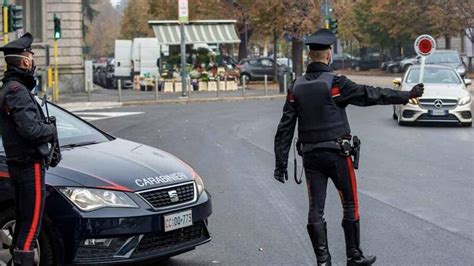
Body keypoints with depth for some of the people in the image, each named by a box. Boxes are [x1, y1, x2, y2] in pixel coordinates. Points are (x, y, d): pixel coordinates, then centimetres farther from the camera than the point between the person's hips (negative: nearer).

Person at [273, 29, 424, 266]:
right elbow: (370, 95, -13)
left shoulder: (296, 87, 3)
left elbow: (285, 127, 3)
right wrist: (406, 95, -7)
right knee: (350, 204, 9)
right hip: (336, 154, -4)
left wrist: (281, 162, 6)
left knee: (316, 208, 5)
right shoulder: (335, 83, -12)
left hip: (310, 155, 4)